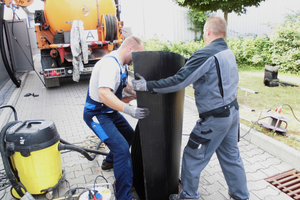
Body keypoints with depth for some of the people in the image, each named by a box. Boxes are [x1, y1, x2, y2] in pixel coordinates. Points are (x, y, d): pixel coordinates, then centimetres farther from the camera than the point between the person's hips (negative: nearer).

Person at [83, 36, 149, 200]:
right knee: (122, 148, -20)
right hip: (97, 114, -10)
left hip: (110, 111, 10)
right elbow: (104, 94, -39)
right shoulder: (110, 64, -26)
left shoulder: (121, 64, 5)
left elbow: (125, 85, 21)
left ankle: (110, 160, 47)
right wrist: (130, 110, -47)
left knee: (129, 136, 22)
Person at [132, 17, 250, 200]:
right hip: (233, 111, 9)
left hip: (215, 118, -8)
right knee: (231, 156, 22)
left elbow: (178, 81, -25)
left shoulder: (205, 55, -20)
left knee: (193, 157, 9)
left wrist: (147, 86, -19)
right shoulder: (229, 53, 8)